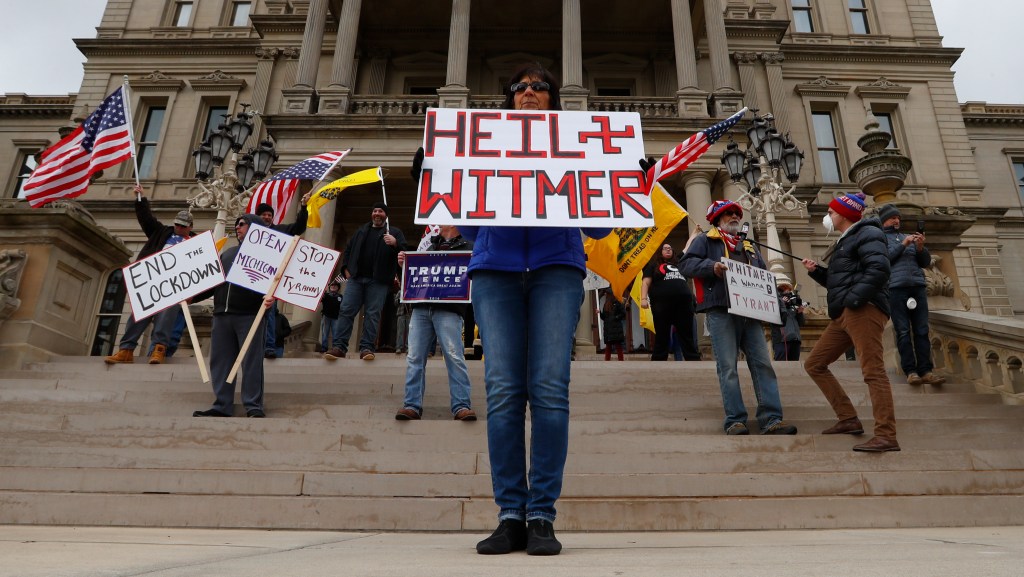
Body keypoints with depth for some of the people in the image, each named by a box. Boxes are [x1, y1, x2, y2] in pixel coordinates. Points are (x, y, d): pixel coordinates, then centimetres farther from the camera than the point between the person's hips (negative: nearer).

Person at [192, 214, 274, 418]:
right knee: (220, 361, 6)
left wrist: (270, 296, -27)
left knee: (251, 361, -5)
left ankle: (254, 406, -1)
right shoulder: (227, 253, 26)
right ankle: (222, 406, 13)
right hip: (222, 315, 7)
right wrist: (192, 295, 15)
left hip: (250, 315, -7)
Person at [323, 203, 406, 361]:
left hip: (378, 280, -3)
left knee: (372, 314, -7)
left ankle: (367, 348, -6)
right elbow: (348, 249, 27)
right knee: (346, 310, -5)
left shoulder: (394, 232, 11)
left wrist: (395, 244, -24)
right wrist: (346, 268, 12)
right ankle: (339, 346, -5)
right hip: (356, 277, 4)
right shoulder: (361, 230, 24)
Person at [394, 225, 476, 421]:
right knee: (414, 358, -2)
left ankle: (462, 406, -10)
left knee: (455, 356, -12)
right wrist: (405, 264, 12)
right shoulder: (431, 247, 27)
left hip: (448, 310, -5)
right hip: (421, 308, 6)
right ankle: (412, 406, 0)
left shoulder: (467, 248, 10)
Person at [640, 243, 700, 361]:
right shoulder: (653, 265, 15)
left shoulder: (678, 264, 26)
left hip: (683, 302, 4)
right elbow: (646, 283, 4)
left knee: (687, 336, 0)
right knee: (662, 337, -3)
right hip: (662, 303, -4)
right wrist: (643, 298, -7)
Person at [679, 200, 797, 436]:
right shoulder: (705, 240, 12)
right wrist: (712, 266, -18)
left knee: (763, 364, -2)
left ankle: (771, 419, -2)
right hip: (720, 312, -6)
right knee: (728, 367, -7)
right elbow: (686, 263, -2)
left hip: (750, 314, 6)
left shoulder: (749, 248, 30)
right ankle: (735, 420, -5)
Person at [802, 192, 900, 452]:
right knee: (814, 364, 8)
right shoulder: (846, 240, 29)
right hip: (844, 315, 10)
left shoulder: (867, 233, 0)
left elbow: (879, 268, -17)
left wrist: (854, 298, -22)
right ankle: (849, 420, 9)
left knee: (872, 370, -15)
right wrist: (816, 271, 16)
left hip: (864, 310, -10)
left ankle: (886, 436, -16)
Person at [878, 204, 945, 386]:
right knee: (903, 331, -7)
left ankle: (926, 370, -5)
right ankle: (910, 371, -8)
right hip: (896, 288, -4)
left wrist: (921, 247, 0)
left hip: (918, 287, 4)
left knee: (922, 330, -3)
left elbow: (926, 262, 19)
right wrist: (903, 245, -8)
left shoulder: (908, 237, 25)